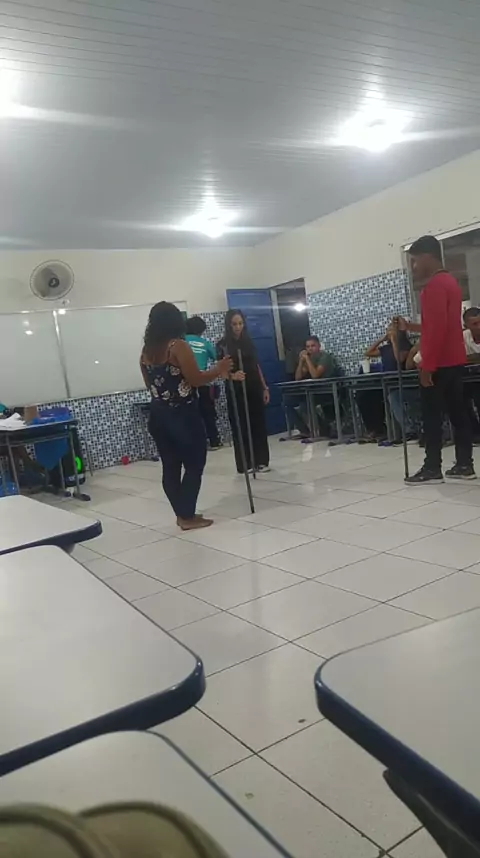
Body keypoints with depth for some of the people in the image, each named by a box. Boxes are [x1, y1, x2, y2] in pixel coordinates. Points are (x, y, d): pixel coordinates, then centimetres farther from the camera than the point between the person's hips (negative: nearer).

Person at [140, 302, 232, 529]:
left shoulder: (146, 352, 7)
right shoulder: (178, 346, -13)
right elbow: (195, 379, -15)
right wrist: (218, 370, -1)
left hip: (159, 416, 7)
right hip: (183, 415, -7)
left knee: (170, 467, 11)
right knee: (194, 465, 4)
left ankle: (182, 514, 19)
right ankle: (188, 517, 6)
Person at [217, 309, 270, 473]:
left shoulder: (249, 341, 9)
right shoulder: (223, 344, -5)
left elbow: (257, 366, 12)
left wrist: (264, 387, 9)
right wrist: (232, 376, -31)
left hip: (254, 388, 4)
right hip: (236, 390, -4)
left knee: (258, 424, 5)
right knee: (240, 427, 0)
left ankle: (261, 461, 14)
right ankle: (244, 464, 7)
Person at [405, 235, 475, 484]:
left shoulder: (434, 286, -15)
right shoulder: (449, 281, 17)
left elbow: (436, 328, -22)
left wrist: (427, 365, -22)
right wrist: (410, 327, 23)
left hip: (438, 363, -10)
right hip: (454, 359, 10)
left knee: (432, 416, -5)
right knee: (458, 412, 9)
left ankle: (432, 468, -1)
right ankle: (464, 465, 12)